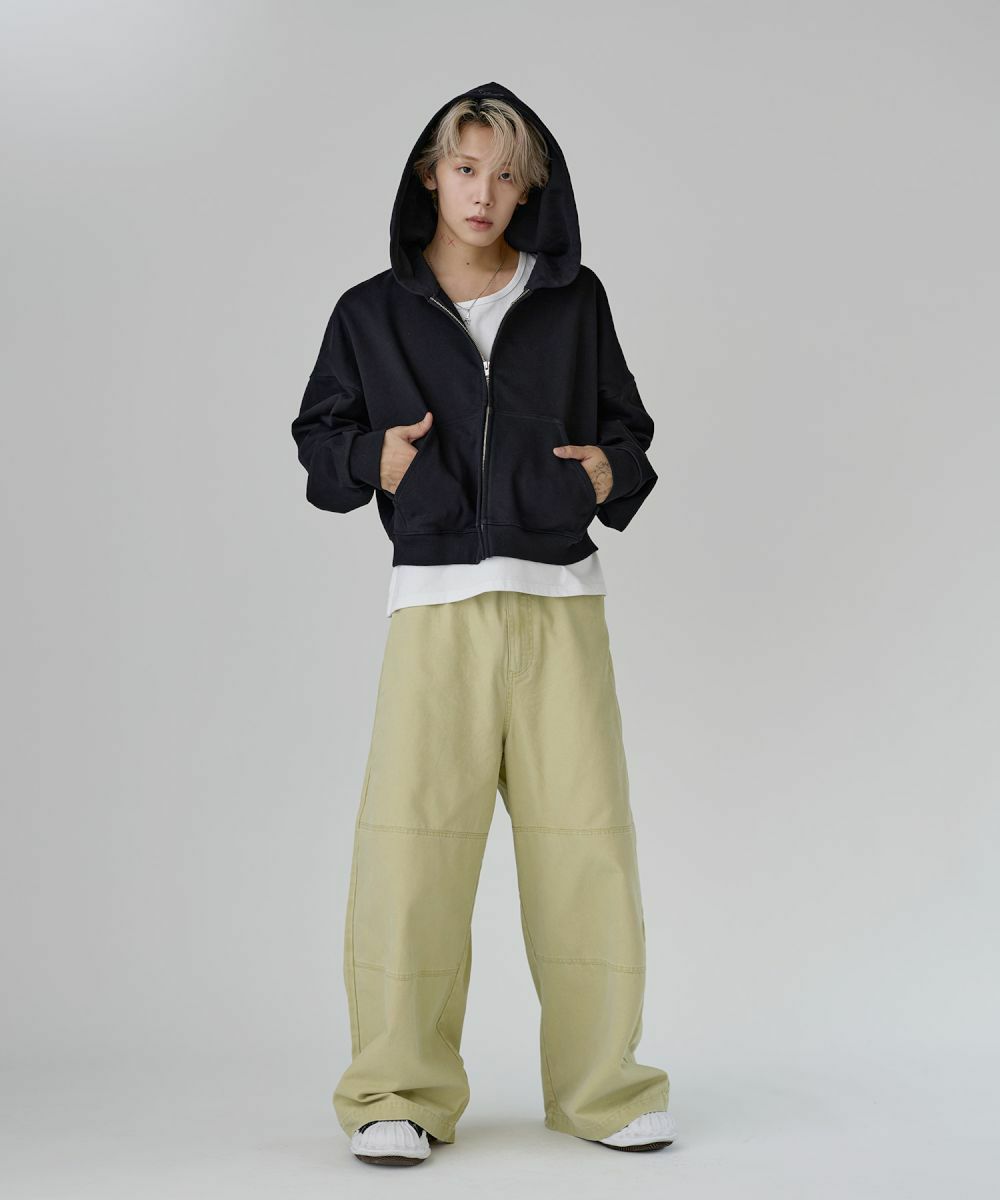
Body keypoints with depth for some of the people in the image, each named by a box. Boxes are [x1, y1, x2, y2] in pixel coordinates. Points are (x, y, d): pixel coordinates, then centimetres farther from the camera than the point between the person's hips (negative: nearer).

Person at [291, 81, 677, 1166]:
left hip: (562, 599, 1)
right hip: (437, 600, -1)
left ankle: (600, 1085, 12)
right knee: (410, 837, -9)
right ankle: (399, 1094, 2)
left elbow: (627, 426, 20)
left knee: (585, 839, -1)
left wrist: (614, 471, -2)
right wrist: (373, 459, -6)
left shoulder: (573, 301, 13)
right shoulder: (374, 313, 10)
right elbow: (317, 439, 15)